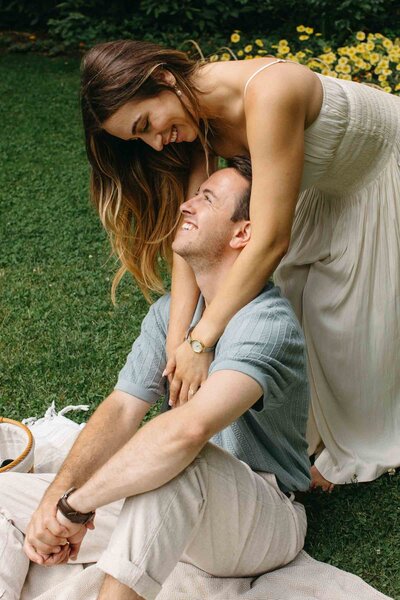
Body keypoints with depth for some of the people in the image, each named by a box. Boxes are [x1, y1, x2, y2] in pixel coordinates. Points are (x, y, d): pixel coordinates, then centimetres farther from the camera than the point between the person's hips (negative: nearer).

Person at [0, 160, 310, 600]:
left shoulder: (268, 322, -23)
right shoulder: (170, 311, 4)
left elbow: (190, 427, -39)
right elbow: (122, 407, -6)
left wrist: (75, 505, -32)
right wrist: (57, 495, -22)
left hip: (265, 523, -7)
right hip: (178, 512, 8)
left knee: (180, 459, -42)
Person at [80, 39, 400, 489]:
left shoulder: (267, 93, -41)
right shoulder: (199, 122, -16)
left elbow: (270, 239, -42)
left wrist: (202, 340, -38)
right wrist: (177, 340, -29)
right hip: (330, 187, 7)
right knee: (295, 299, 8)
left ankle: (358, 451, 27)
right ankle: (314, 429, 31)